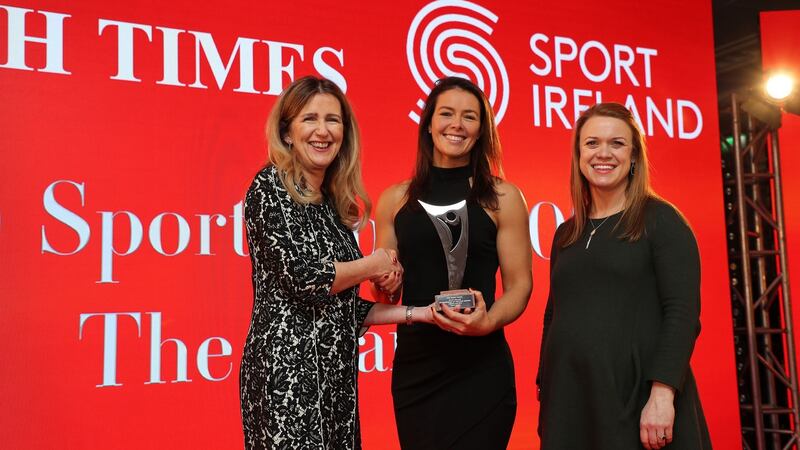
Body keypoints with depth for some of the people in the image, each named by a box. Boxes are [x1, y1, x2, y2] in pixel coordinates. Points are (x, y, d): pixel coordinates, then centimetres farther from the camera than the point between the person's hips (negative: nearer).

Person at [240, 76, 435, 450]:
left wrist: (416, 313, 8)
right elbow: (304, 278, -18)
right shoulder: (270, 186, -7)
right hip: (287, 366, -7)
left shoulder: (334, 203, 14)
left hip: (336, 369, 7)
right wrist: (374, 264, -3)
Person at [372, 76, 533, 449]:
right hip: (413, 363, 3)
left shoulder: (502, 198, -1)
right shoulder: (395, 199, 6)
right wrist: (384, 284, -8)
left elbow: (519, 285, -2)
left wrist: (487, 322, -20)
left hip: (479, 366, -2)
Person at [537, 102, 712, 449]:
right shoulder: (566, 233, 12)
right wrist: (546, 395, 11)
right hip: (570, 401, 5)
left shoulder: (660, 220, -3)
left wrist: (662, 394, -20)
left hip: (639, 399, -5)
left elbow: (683, 312, -11)